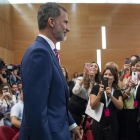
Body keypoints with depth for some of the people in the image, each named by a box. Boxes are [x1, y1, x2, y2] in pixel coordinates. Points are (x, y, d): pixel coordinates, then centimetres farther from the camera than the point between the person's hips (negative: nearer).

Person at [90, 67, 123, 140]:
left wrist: (111, 96, -19)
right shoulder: (96, 88, -4)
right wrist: (99, 94, -23)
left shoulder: (117, 91, 8)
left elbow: (120, 107, -5)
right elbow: (93, 106, -10)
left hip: (113, 124, 3)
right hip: (99, 123, -3)